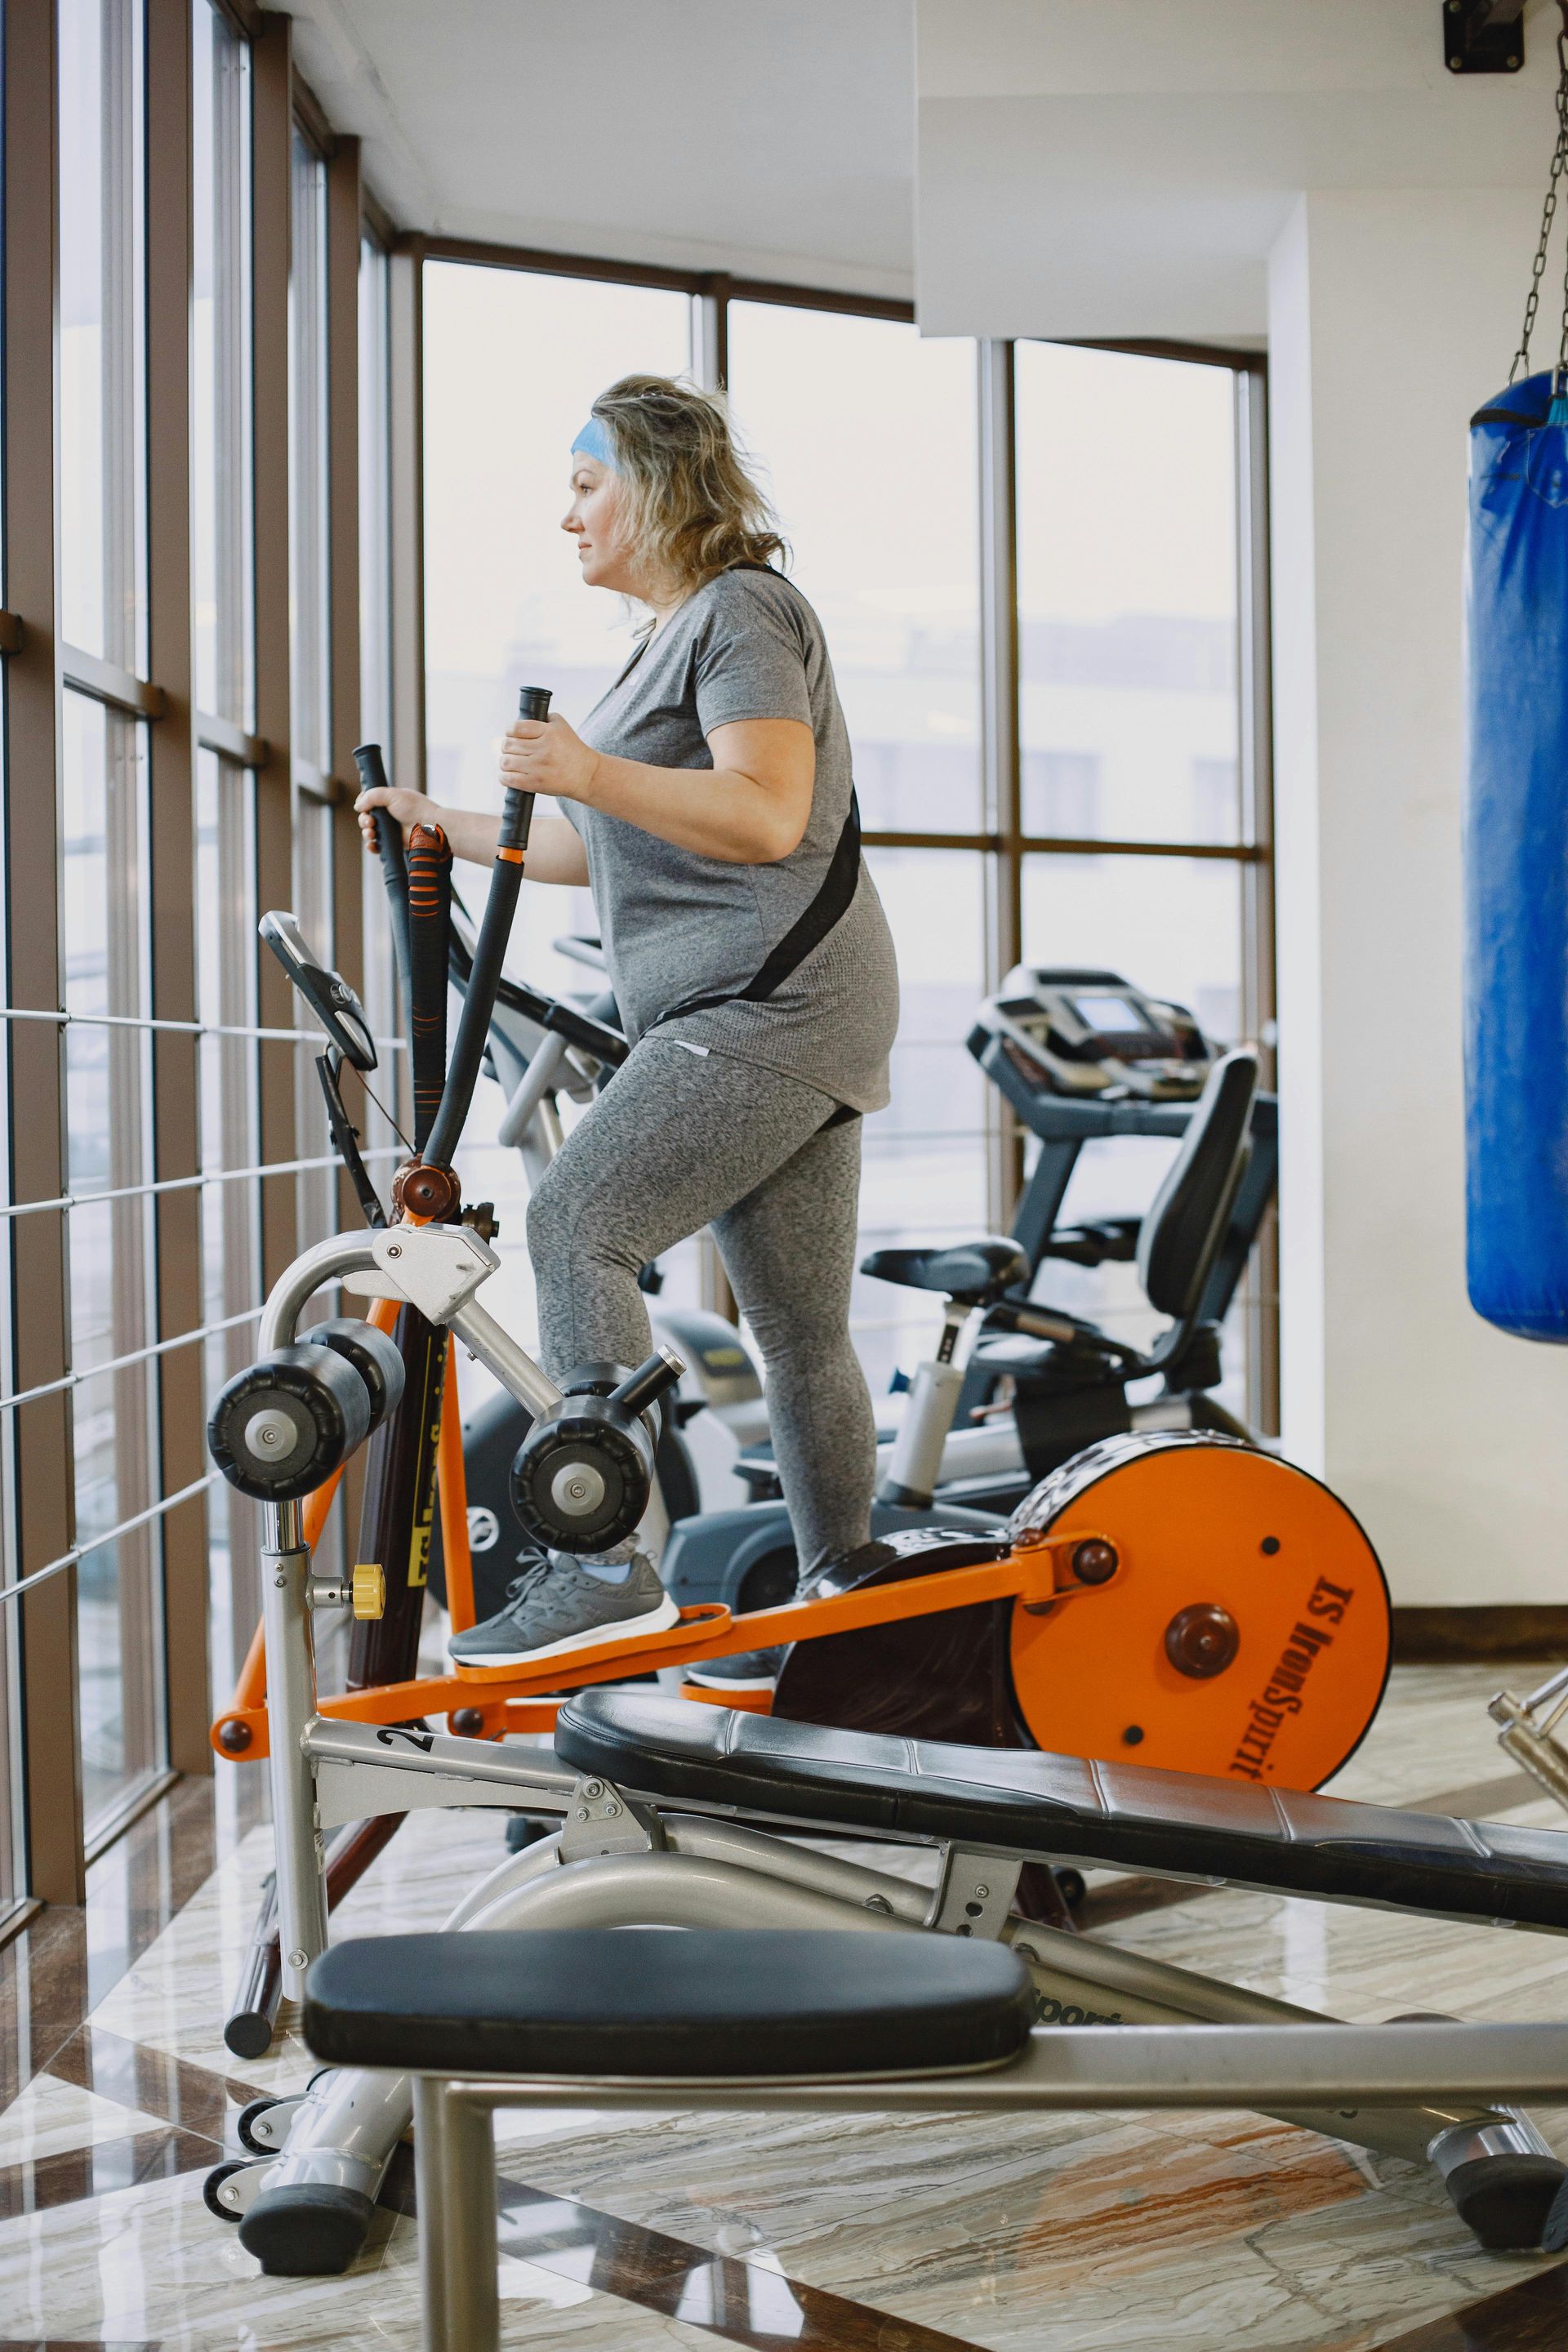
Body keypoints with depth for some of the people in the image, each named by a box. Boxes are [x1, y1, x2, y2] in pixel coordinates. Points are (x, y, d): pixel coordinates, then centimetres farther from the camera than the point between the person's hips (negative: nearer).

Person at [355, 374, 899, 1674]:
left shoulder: (743, 610, -6)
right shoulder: (676, 636, 24)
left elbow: (766, 815, -20)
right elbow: (609, 849, 29)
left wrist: (591, 773, -29)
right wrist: (442, 827, 26)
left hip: (772, 1003, -10)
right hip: (750, 1016, 10)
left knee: (574, 1225, -21)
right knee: (800, 1329, 10)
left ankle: (606, 1566, -23)